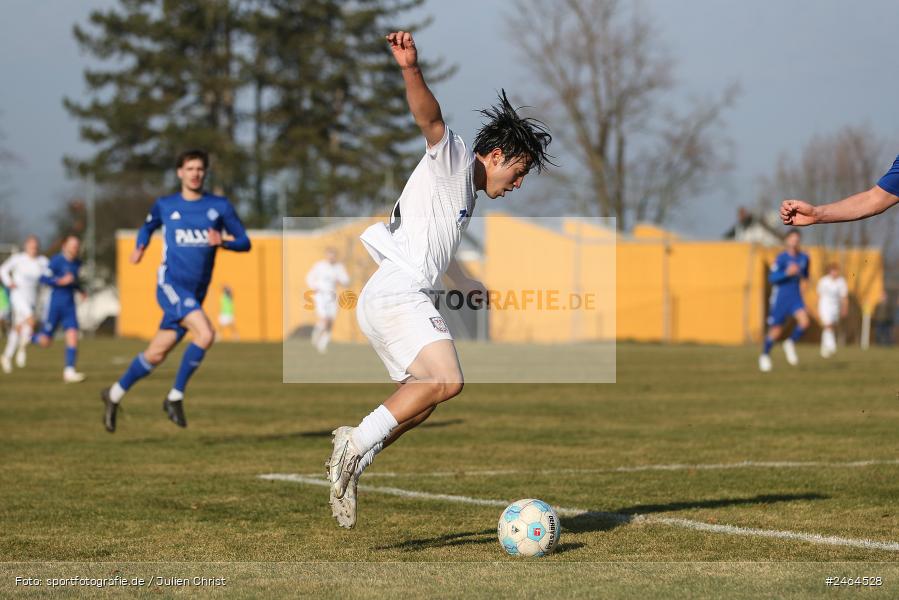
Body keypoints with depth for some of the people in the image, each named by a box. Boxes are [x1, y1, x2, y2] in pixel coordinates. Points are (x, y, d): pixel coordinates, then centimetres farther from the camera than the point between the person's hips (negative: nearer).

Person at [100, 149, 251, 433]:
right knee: (205, 334, -26)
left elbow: (244, 242, 7)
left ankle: (114, 395, 29)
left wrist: (223, 242, -13)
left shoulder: (220, 206, 5)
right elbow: (147, 227, 24)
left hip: (195, 294, 4)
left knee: (156, 354, 8)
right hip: (170, 285, -4)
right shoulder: (165, 205, 4)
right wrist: (140, 247, 4)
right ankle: (175, 396, -12)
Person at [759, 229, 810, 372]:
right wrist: (787, 273, -27)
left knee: (804, 321, -20)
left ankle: (790, 343, 7)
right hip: (780, 297, -4)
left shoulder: (804, 257, 3)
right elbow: (772, 278, -17)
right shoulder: (781, 258, -13)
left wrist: (803, 276, 4)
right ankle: (765, 355, 29)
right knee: (776, 330, 3)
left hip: (796, 297, 4)